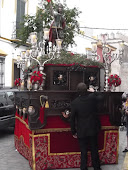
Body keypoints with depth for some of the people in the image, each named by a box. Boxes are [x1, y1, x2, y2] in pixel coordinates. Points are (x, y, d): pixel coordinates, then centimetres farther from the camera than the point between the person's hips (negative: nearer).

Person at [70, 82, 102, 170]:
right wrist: (93, 92, 28)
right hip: (93, 129, 2)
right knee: (94, 150, 17)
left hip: (82, 131, -2)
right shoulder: (92, 97, -12)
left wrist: (73, 132, 2)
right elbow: (100, 97, 13)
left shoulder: (74, 103, -15)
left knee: (83, 152, 10)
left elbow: (72, 119, -9)